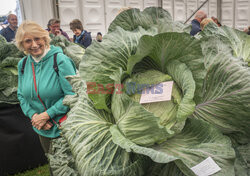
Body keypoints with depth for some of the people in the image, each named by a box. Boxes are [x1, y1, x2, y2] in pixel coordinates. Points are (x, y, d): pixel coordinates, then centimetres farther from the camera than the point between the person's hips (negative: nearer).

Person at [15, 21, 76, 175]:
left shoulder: (60, 60, -18)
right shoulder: (23, 64, 1)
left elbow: (73, 95, -20)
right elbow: (21, 95, 8)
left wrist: (47, 114, -19)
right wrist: (33, 114, -10)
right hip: (42, 130, 5)